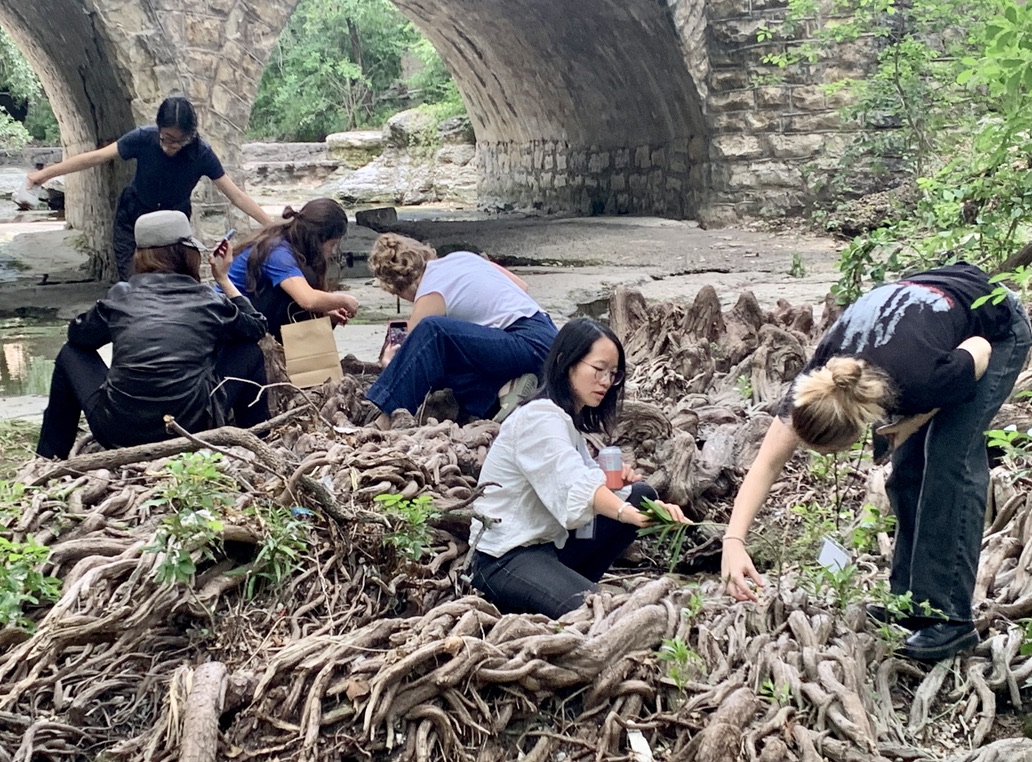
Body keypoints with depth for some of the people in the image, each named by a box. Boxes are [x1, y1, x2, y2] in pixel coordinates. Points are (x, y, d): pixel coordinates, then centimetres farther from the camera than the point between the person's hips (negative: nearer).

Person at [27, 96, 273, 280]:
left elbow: (236, 195, -22)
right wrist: (46, 173, -14)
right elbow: (96, 157, -17)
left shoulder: (201, 154, -24)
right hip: (133, 220, 0)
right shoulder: (143, 139, -25)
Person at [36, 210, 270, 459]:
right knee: (249, 351, 21)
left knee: (72, 353, 29)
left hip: (119, 433, 1)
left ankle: (47, 463, 34)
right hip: (192, 430, -1)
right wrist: (224, 279, 29)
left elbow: (78, 334, 22)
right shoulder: (209, 301, 3)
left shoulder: (121, 295, 5)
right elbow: (257, 327, 22)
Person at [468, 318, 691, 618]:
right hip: (505, 559, -10)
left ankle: (569, 585, -1)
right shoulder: (539, 418, -18)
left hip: (549, 544, 10)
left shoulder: (570, 417, 14)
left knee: (641, 494, -1)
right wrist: (631, 515, -48)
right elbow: (576, 486, -35)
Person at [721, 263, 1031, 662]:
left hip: (998, 331, -5)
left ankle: (948, 618, -14)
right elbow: (769, 462, -23)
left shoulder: (922, 382, -41)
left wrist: (918, 419, -22)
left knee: (948, 462, -17)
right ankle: (910, 600, 11)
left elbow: (980, 348, -20)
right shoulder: (814, 384, -28)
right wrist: (733, 541, -33)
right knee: (907, 467, 0)